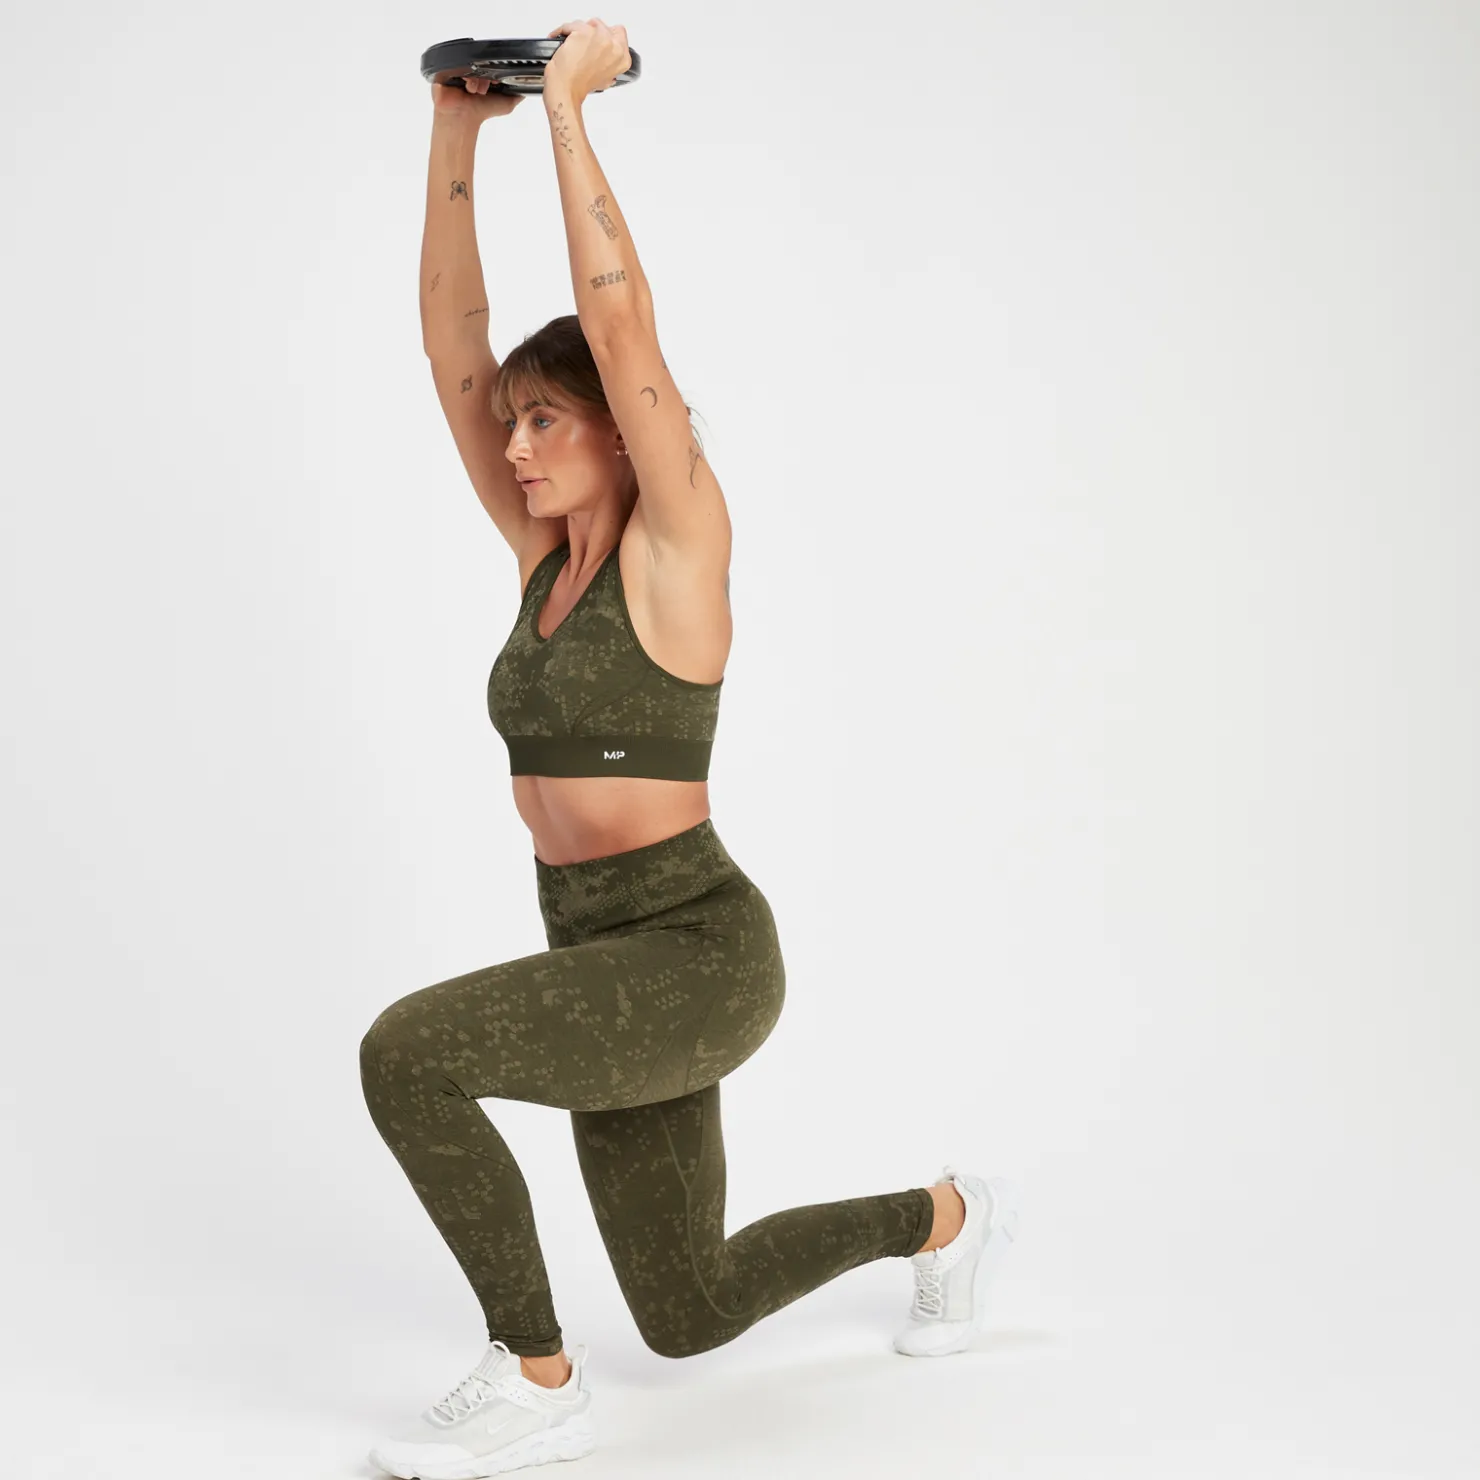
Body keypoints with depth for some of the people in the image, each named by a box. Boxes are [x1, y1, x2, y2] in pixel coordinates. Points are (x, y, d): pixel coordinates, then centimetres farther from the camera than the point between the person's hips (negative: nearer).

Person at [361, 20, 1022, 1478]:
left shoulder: (678, 542, -11)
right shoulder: (545, 549, 7)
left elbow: (617, 318, -22)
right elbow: (451, 337, 5)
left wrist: (568, 104, -15)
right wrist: (457, 131, 0)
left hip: (696, 957, -8)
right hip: (606, 962, 8)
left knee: (409, 1049, -28)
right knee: (689, 1313, 18)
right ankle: (945, 1218, 42)